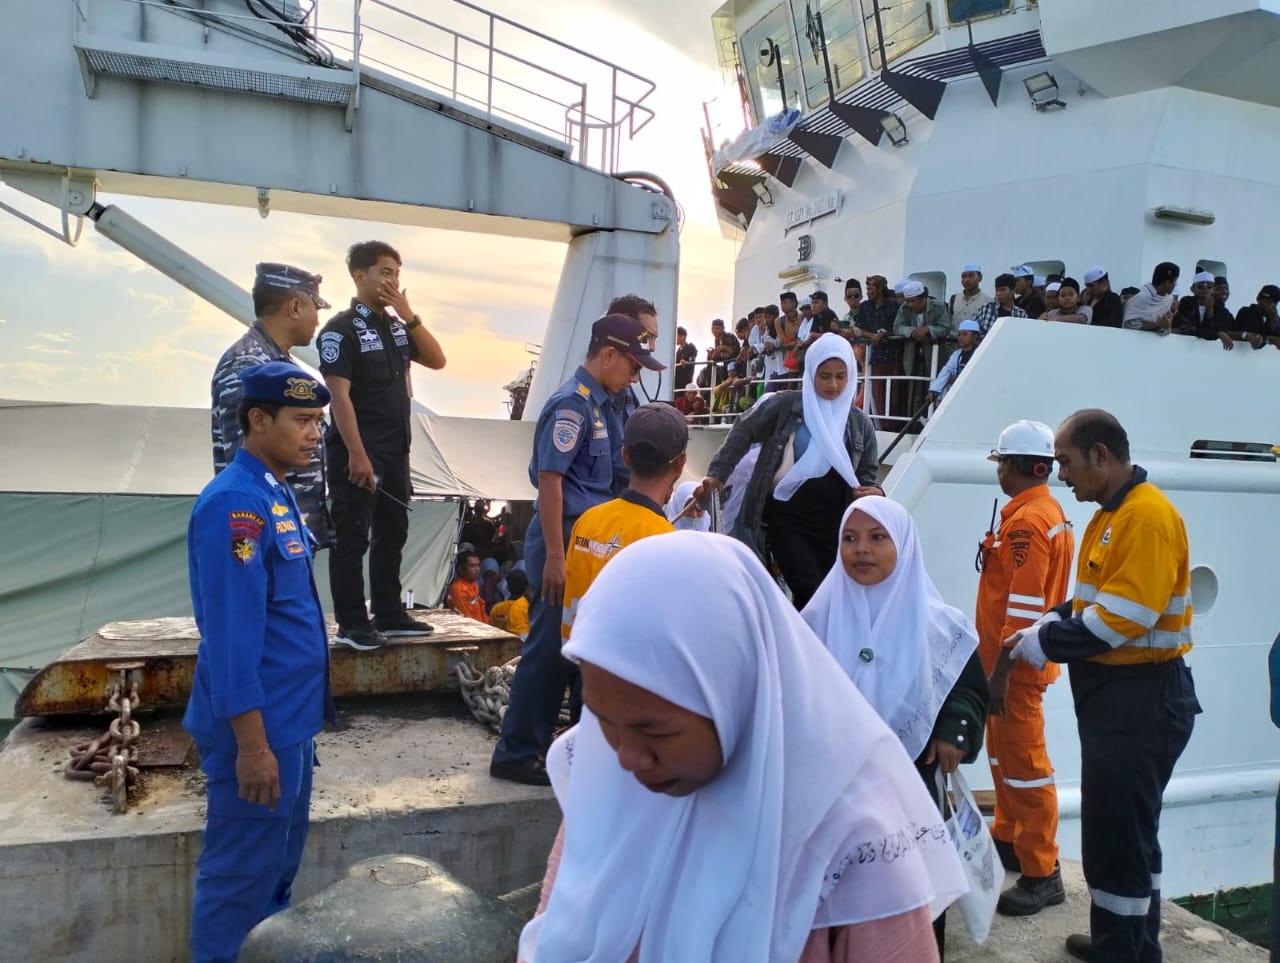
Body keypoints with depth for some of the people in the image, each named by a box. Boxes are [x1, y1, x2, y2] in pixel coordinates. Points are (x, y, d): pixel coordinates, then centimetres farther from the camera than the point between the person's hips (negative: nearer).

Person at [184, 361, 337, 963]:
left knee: (280, 862, 22)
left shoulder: (277, 494, 9)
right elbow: (230, 637, -24)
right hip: (258, 726, -9)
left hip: (291, 716, 9)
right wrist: (252, 742, -23)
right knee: (242, 873, 7)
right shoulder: (234, 503, -21)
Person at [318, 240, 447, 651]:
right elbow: (339, 395, -16)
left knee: (392, 535, 13)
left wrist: (409, 316, -4)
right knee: (352, 538, -1)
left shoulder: (397, 326, 13)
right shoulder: (341, 329, -10)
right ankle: (351, 624, 6)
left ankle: (389, 614, 24)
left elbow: (437, 360, 6)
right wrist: (357, 455, -22)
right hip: (359, 453, -8)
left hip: (396, 451, 8)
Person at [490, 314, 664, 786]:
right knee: (549, 645, -2)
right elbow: (549, 479, -21)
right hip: (565, 537, -9)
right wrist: (554, 556, -23)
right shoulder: (571, 403, -15)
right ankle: (514, 754, 10)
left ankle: (537, 741, 29)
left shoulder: (601, 404, 12)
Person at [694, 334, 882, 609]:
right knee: (812, 594, -16)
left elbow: (868, 472, 12)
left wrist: (874, 493, -11)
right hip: (786, 518, -4)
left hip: (831, 525, 4)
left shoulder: (860, 423, 7)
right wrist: (716, 474, -13)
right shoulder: (786, 405, -4)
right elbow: (743, 432, -2)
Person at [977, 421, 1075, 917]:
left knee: (1024, 765, -2)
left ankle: (1041, 875, 8)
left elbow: (1024, 608, -24)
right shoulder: (1049, 511, 10)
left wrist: (1001, 672, -22)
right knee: (1003, 756, 21)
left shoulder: (1026, 521, -20)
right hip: (1020, 658, 10)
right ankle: (1008, 839, 35)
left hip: (1015, 666, -10)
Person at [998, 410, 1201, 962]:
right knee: (1123, 828, 20)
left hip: (1141, 698, -10)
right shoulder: (1111, 513, 13)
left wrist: (1045, 643, -15)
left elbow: (1123, 617, -25)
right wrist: (1047, 626, 3)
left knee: (1117, 833, 0)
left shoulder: (1147, 516, -19)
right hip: (1113, 692, 10)